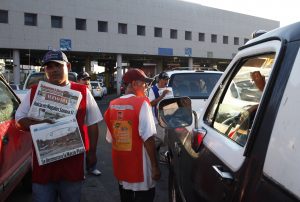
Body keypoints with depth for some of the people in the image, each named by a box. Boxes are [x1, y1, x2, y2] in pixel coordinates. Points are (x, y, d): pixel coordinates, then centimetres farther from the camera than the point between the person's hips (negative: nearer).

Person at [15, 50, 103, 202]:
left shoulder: (82, 92, 2)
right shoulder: (34, 92, 4)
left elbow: (92, 124, 5)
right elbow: (20, 119, 5)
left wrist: (92, 152, 2)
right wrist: (39, 124, -15)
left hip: (73, 161, 0)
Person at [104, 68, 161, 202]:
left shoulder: (113, 105, 3)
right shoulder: (141, 102, -15)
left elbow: (110, 138, 9)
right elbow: (148, 138, -20)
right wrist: (155, 166, -14)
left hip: (120, 167, 6)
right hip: (139, 168, -6)